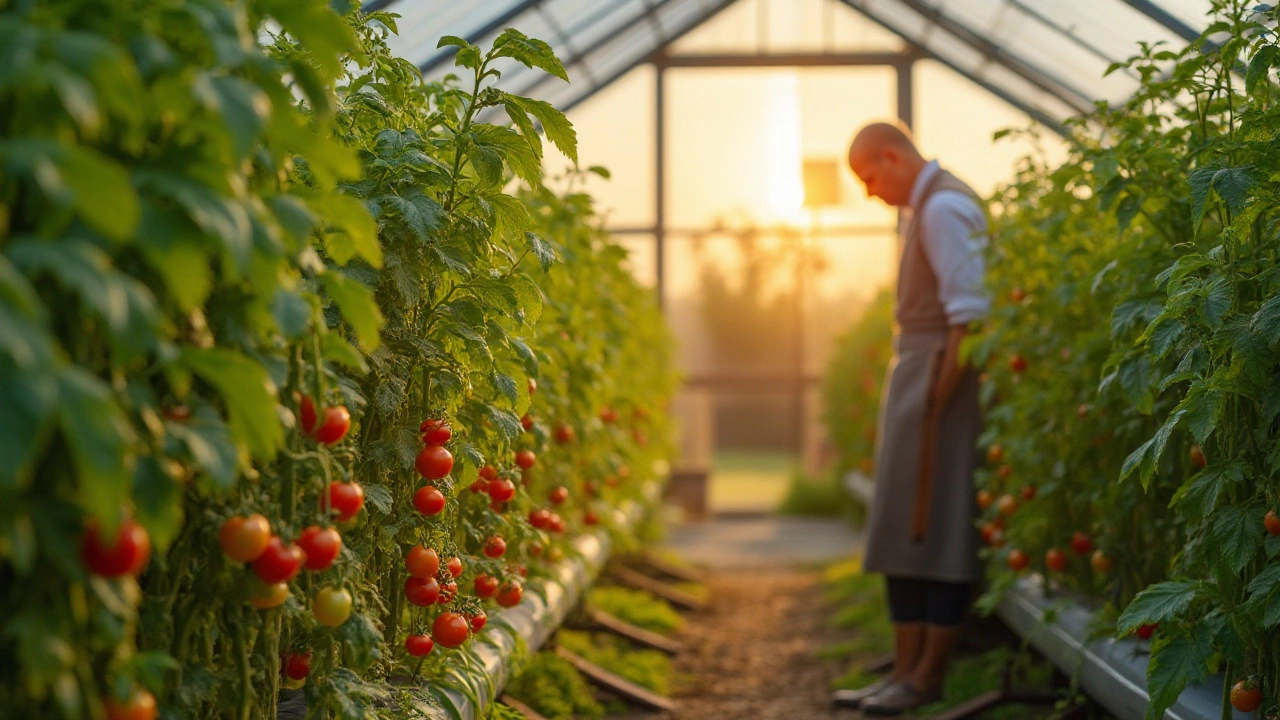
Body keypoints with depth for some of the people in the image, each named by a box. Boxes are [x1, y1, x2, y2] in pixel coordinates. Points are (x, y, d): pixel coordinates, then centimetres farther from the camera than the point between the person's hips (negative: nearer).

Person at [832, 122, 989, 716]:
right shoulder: (927, 207, 18)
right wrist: (920, 397, 13)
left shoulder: (945, 208, -12)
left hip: (941, 378, -10)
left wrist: (938, 401, -21)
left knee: (938, 528, -5)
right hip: (915, 379, 10)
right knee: (902, 529, 10)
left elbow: (968, 313, -20)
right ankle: (907, 669, 15)